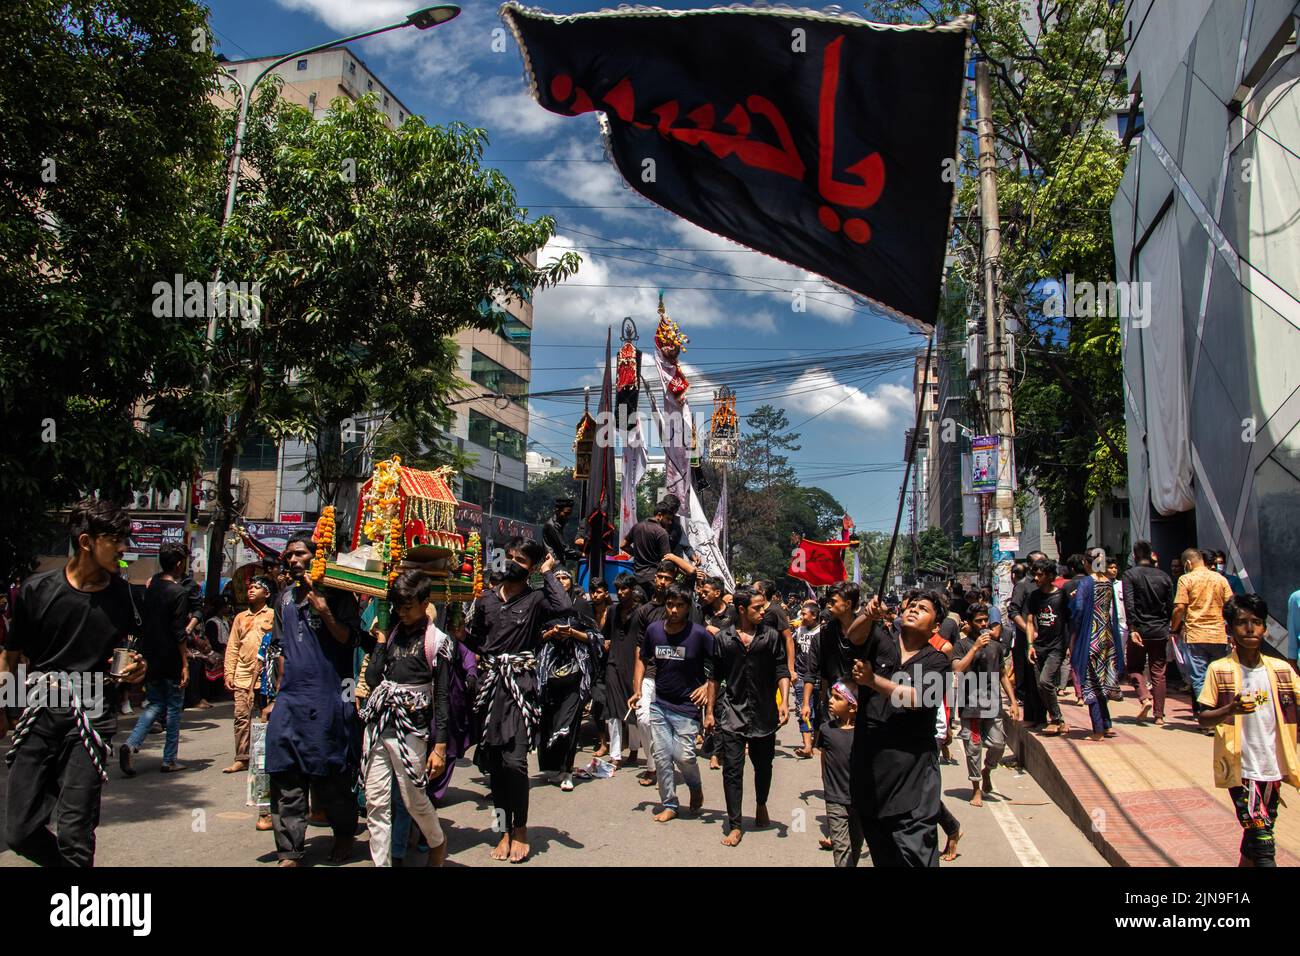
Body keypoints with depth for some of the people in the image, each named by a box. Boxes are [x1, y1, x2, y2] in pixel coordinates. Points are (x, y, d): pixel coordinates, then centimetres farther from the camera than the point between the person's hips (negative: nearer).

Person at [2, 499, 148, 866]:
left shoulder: (122, 594, 4)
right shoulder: (37, 589, 1)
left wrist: (137, 667, -3)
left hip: (93, 715, -1)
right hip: (41, 712, 1)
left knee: (74, 837, -5)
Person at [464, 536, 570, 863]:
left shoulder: (536, 598, 0)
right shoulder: (486, 599, 13)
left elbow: (564, 606, -20)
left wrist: (548, 573, -10)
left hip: (521, 683, -4)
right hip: (490, 683, 5)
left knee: (514, 760, -12)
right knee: (493, 760, 7)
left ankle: (520, 829, 7)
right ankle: (504, 830, 20)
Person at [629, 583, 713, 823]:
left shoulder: (700, 635, -13)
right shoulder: (654, 630, -2)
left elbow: (714, 672, -9)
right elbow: (642, 659, 15)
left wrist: (709, 711, -13)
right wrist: (637, 690, 3)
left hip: (688, 706, -3)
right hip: (659, 705, 4)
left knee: (683, 755, -8)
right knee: (661, 756, 4)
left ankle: (696, 789, 24)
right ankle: (669, 805, 21)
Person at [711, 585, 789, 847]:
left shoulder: (772, 636, 1)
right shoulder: (722, 638, 1)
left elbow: (782, 672, -1)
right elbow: (715, 677, 7)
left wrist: (784, 701, -15)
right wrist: (711, 711, 7)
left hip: (764, 714, 1)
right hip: (732, 712, -1)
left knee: (763, 765, 16)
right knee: (732, 769, -3)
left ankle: (761, 805, 42)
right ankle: (735, 826, 5)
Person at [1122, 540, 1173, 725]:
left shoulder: (1130, 575, -6)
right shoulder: (1163, 576, 4)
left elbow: (1129, 604, -16)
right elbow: (1170, 606, 6)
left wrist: (1132, 629, -16)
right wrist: (1165, 626, 17)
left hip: (1140, 630, -3)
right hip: (1160, 631, 3)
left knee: (1134, 667, 13)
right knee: (1158, 672, 9)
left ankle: (1144, 698, -11)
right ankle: (1159, 715, 8)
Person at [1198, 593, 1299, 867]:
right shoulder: (1219, 670, -7)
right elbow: (1203, 719, -5)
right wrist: (1230, 709, -24)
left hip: (1272, 765, 4)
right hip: (1240, 766, -4)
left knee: (1257, 836, 15)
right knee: (1262, 839, -11)